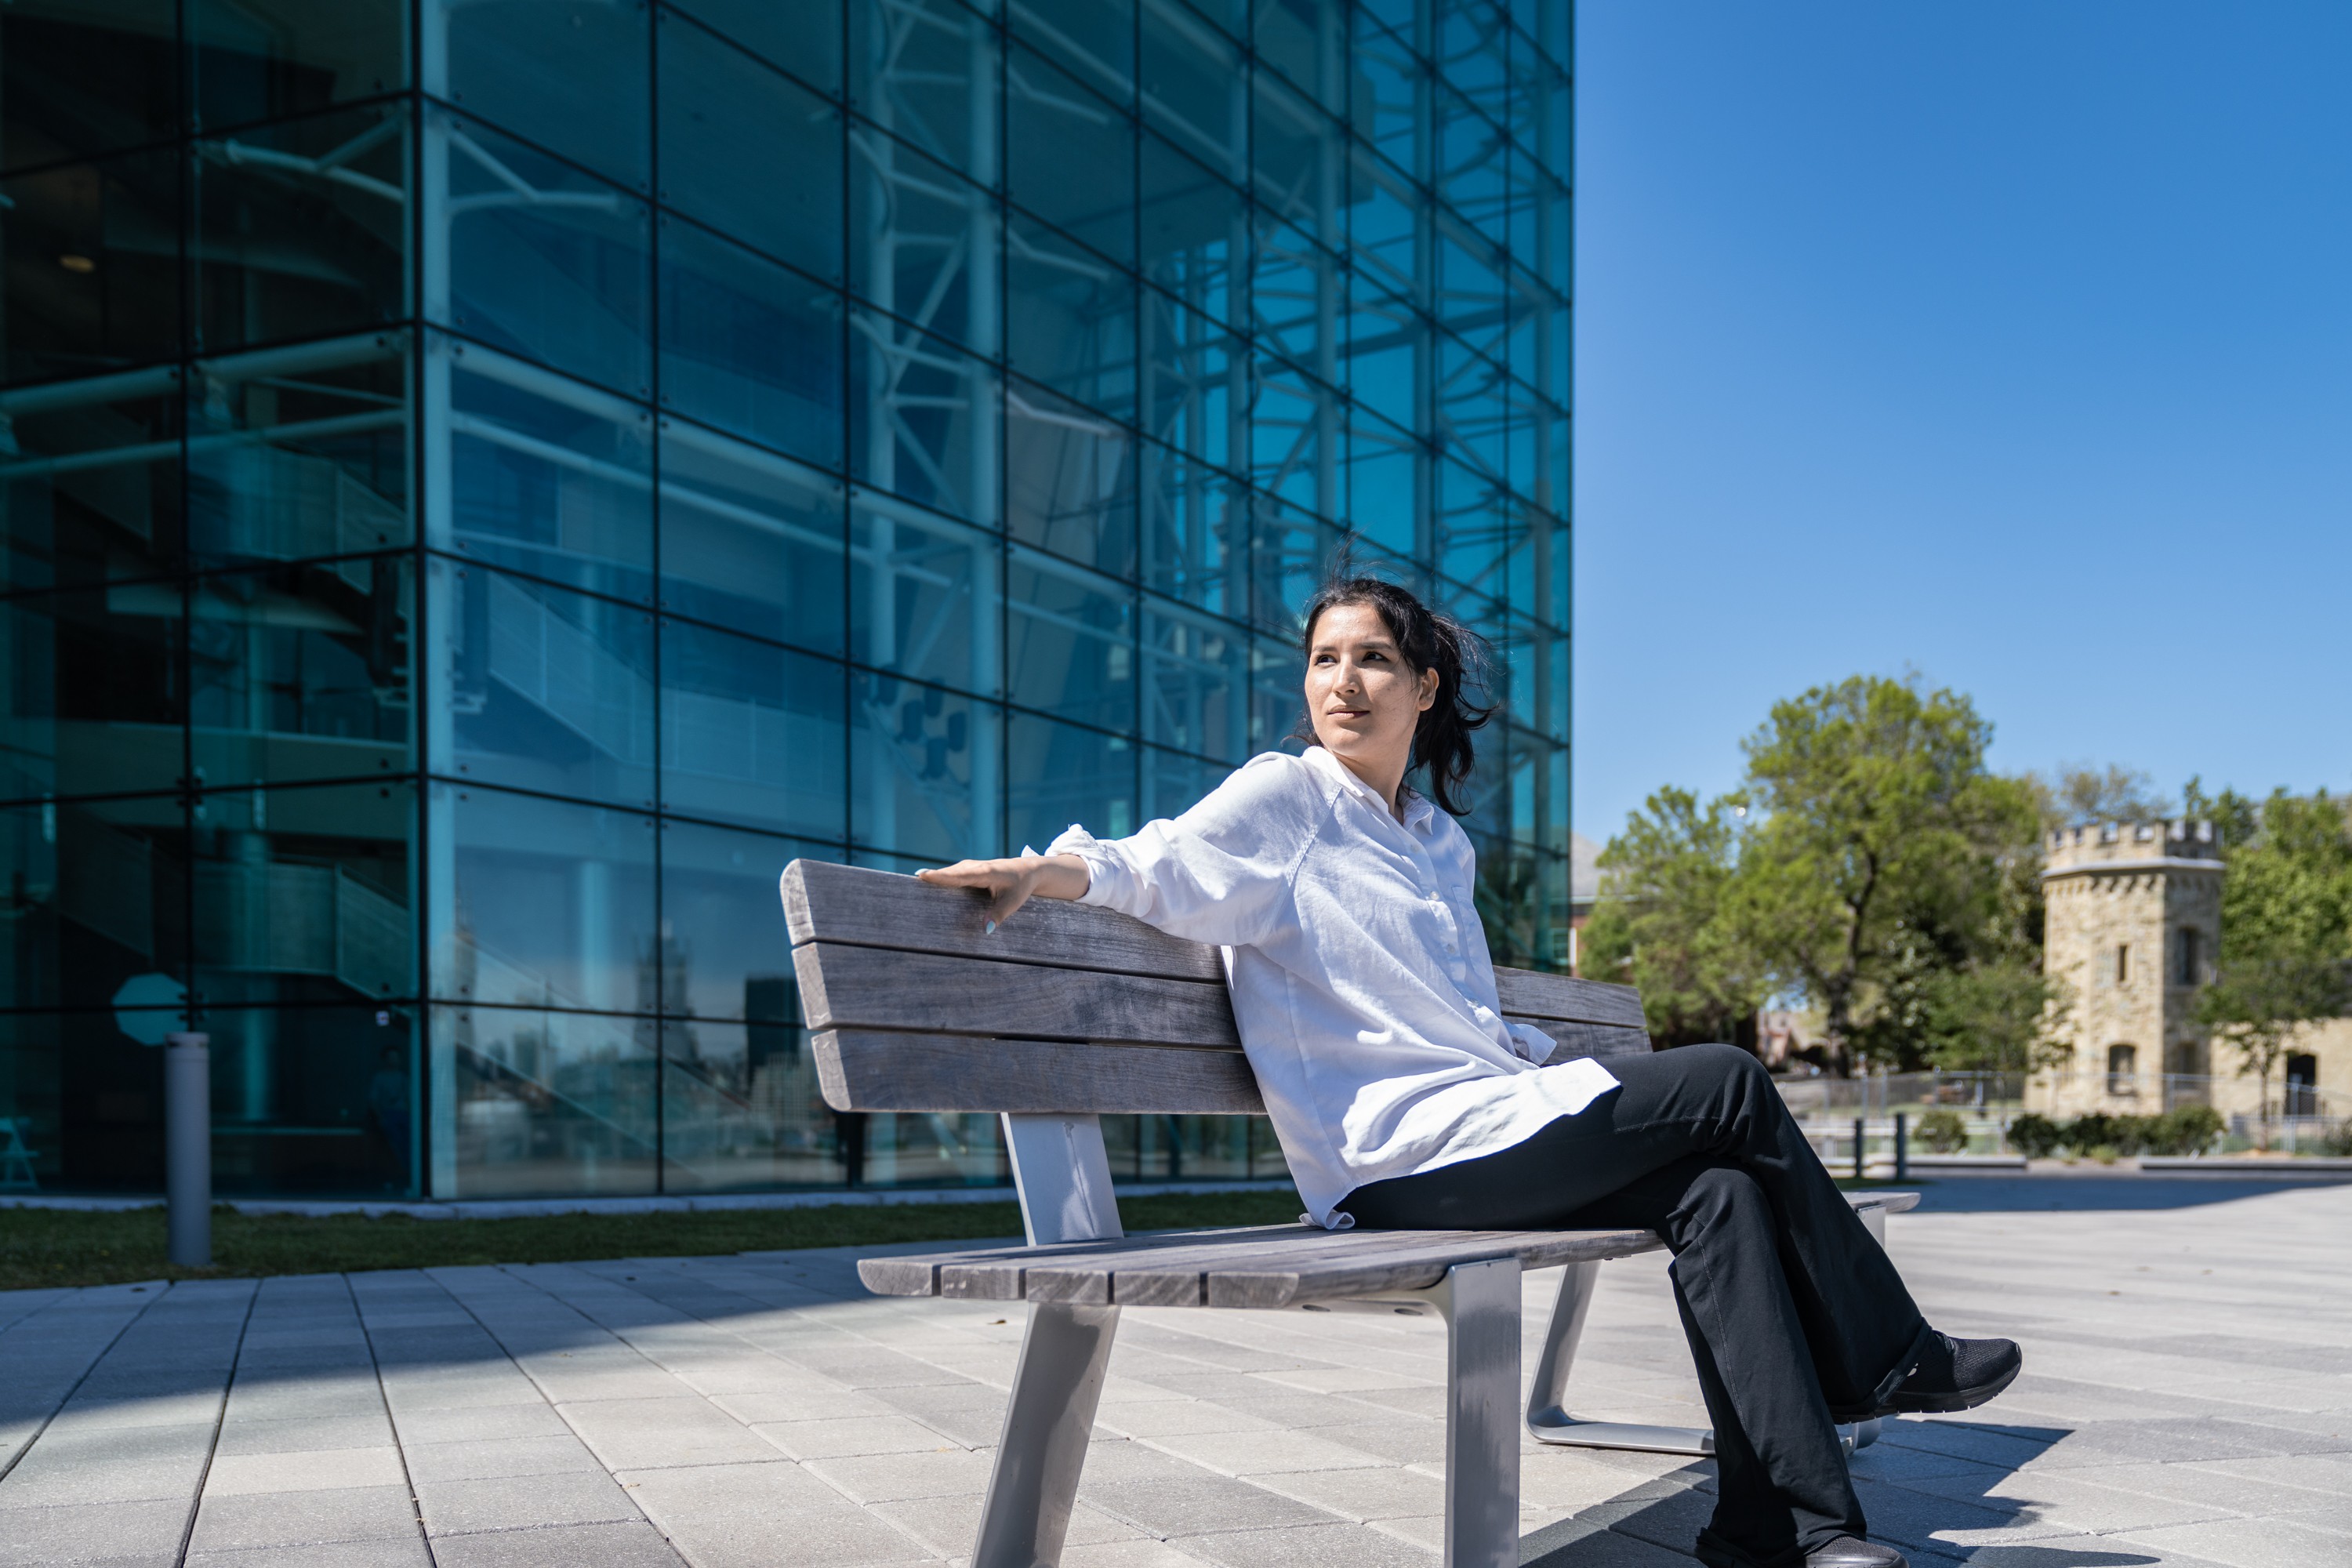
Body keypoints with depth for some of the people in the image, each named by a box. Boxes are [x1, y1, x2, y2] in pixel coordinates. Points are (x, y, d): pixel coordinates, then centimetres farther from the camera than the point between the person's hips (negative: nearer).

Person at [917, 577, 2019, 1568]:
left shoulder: (1444, 844, 22)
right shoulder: (1285, 798, 1)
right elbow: (1173, 865, -18)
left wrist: (1546, 1067, 13)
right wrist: (1054, 870, -37)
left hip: (1482, 1136, 7)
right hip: (1389, 1161, -7)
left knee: (1718, 1188, -15)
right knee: (1729, 1085, -11)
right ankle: (1891, 1357, 4)